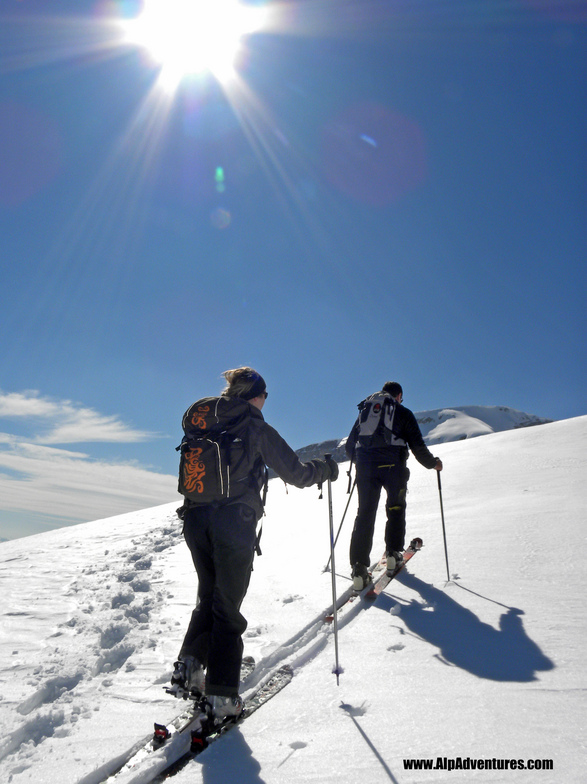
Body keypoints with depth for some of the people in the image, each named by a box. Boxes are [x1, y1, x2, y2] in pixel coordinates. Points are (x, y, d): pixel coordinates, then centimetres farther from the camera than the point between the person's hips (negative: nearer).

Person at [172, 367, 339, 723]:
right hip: (234, 524, -5)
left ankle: (190, 667, 19)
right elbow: (297, 474, -4)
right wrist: (327, 468, 14)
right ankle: (222, 696, 10)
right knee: (227, 607, 5)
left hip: (196, 520, 5)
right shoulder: (260, 431, -6)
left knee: (208, 596, 23)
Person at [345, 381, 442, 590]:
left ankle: (359, 567, -6)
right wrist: (433, 463, 21)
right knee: (396, 509, 20)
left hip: (365, 466, 3)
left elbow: (350, 445, 22)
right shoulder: (403, 413, 12)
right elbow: (417, 445, 5)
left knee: (365, 514, 2)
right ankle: (393, 553, 20)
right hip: (393, 465, -2)